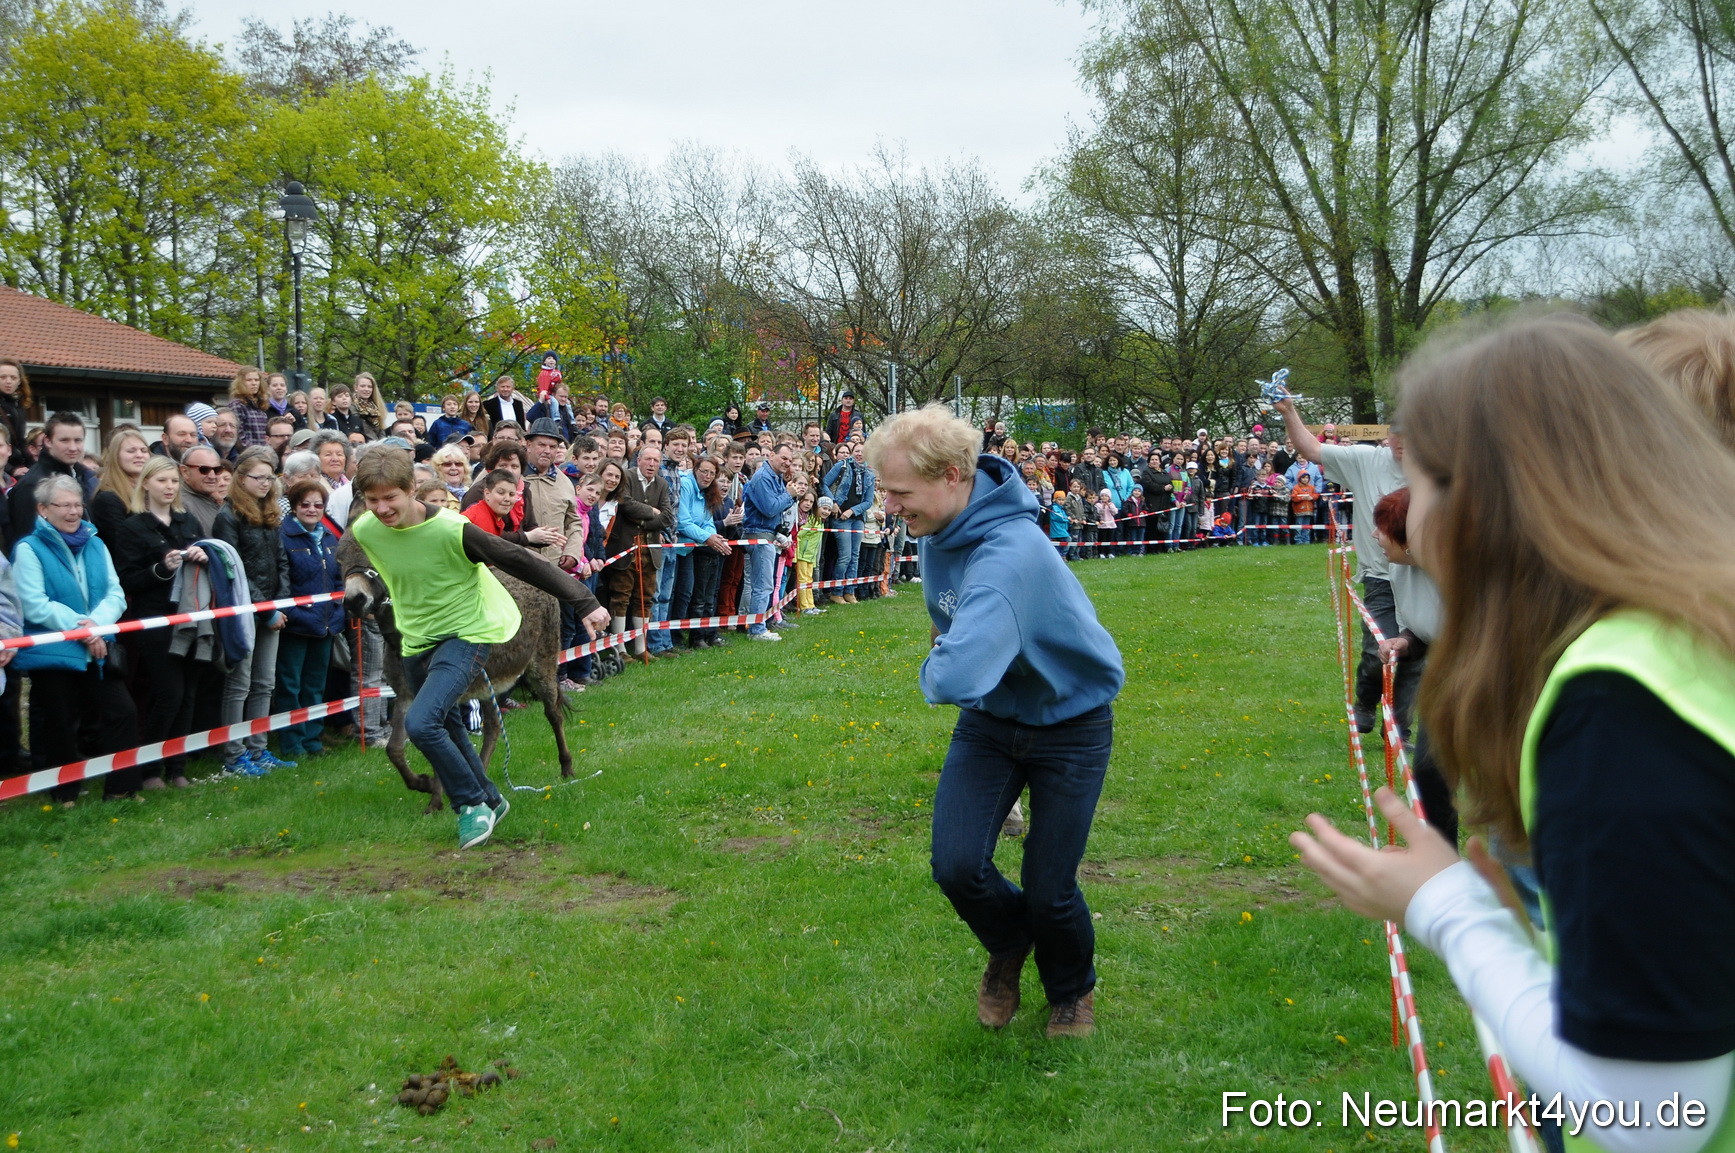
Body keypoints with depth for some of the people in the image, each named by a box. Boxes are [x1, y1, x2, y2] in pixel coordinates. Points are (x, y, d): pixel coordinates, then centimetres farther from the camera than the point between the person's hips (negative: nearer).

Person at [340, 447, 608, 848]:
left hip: (465, 636, -7)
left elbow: (521, 562, -21)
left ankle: (473, 803, -4)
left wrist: (584, 602, -21)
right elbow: (351, 552, 20)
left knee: (420, 723, -24)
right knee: (448, 730, 17)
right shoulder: (362, 530, -9)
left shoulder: (451, 530, -26)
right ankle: (491, 801, 38)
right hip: (416, 642, 7)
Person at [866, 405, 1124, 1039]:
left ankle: (1073, 991, 33)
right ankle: (1009, 945, 25)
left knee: (1048, 891, -1)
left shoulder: (1010, 553, -38)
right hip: (990, 718, 6)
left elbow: (955, 678, -47)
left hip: (1070, 723, -6)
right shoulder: (939, 532, -9)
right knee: (957, 866, -10)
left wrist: (934, 669, -25)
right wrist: (946, 658, 2)